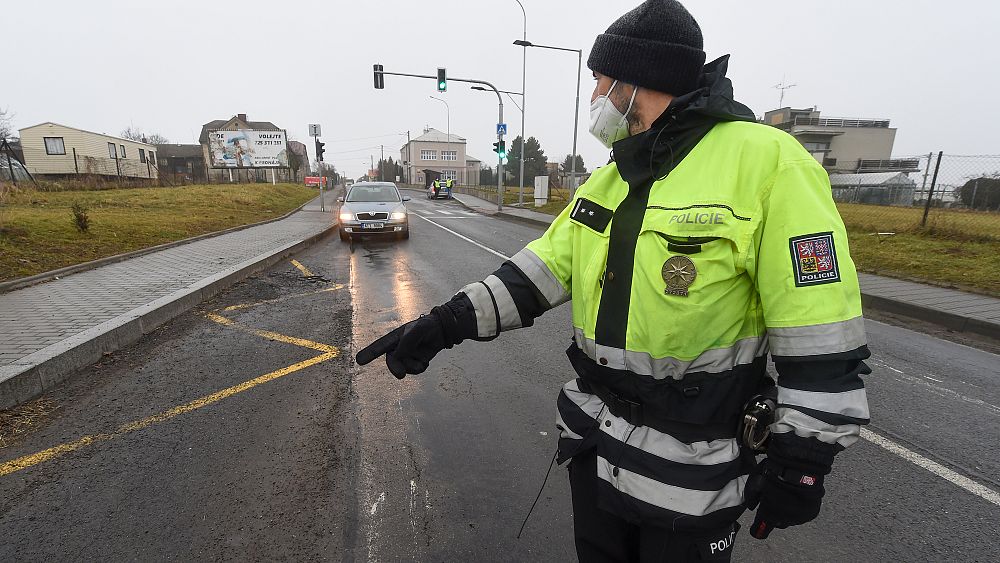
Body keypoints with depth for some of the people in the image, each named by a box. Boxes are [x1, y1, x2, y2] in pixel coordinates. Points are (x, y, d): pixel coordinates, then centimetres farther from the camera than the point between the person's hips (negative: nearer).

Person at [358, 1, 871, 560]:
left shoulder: (765, 161, -16)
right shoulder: (608, 180, 6)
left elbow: (821, 336, -16)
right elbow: (545, 266, 2)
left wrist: (803, 458, -12)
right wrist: (446, 324, -7)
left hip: (690, 465, -6)